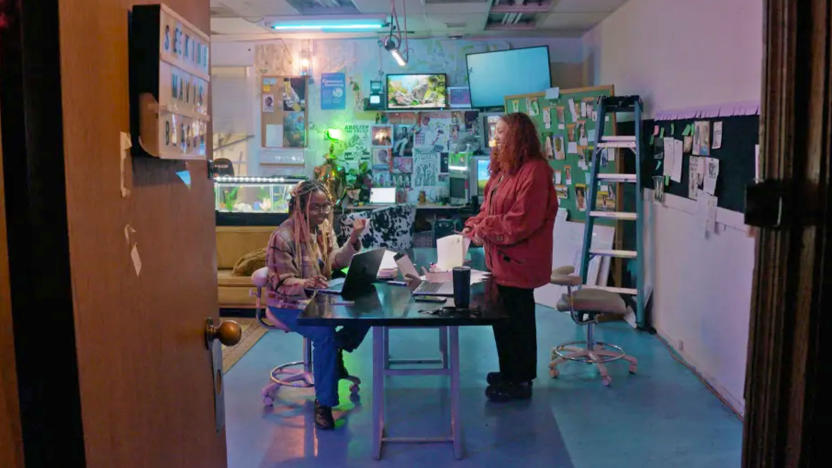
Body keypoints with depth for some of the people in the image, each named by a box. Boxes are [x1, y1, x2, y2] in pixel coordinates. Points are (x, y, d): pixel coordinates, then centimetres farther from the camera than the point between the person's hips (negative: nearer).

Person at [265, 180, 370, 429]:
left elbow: (337, 261, 0)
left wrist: (354, 236, -14)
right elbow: (283, 283, -21)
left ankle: (334, 354, 12)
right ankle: (323, 404, -18)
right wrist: (307, 284, -41)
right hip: (288, 304, -7)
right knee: (325, 334, -32)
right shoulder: (283, 237, -21)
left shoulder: (323, 227, 4)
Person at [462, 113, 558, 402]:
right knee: (503, 317, 19)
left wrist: (484, 230, -15)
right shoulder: (502, 169, 12)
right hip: (500, 260, 9)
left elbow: (521, 222, -23)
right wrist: (475, 225, -1)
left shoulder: (533, 171, -19)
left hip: (518, 262, -9)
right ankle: (509, 372, 35)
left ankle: (520, 381, 18)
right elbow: (489, 209, 17)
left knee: (517, 321, 3)